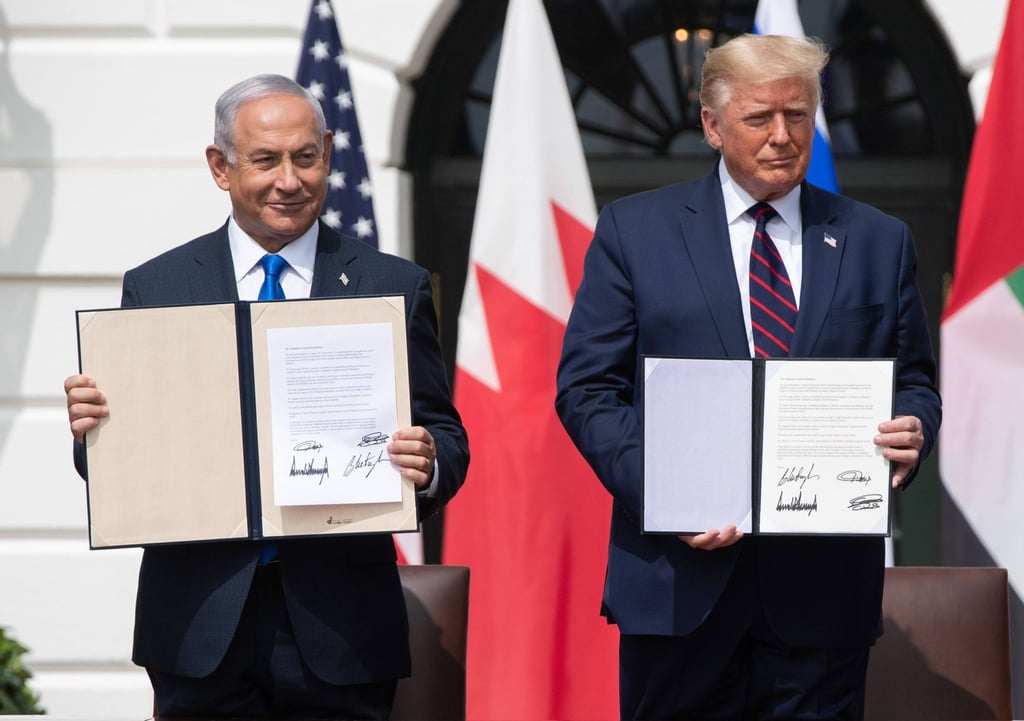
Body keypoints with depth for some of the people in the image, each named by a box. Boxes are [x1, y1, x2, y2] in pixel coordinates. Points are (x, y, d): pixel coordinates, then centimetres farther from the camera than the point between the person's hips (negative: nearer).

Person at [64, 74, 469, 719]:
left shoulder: (395, 288, 6)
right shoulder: (155, 289, 6)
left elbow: (446, 441, 3)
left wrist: (428, 464, -19)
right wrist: (93, 429, -16)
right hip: (201, 629, 0)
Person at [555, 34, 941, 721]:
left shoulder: (879, 243, 11)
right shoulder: (635, 231, 5)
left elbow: (915, 384, 14)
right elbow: (586, 387, 1)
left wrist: (913, 435, -10)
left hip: (824, 587, 1)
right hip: (680, 579, -1)